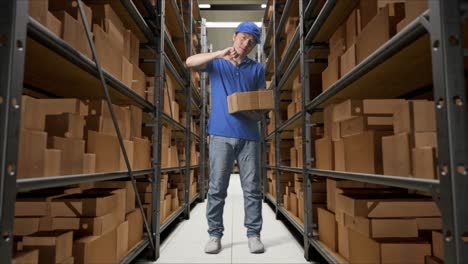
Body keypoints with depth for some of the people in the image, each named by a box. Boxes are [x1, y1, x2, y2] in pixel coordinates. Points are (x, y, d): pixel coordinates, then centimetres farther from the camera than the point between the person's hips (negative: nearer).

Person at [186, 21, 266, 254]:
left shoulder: (257, 69, 17)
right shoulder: (216, 63, 13)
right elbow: (190, 61, -5)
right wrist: (220, 54, -17)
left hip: (249, 135, 2)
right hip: (221, 134, -1)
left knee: (252, 187, 2)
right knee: (217, 187, 1)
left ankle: (254, 235, 13)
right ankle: (214, 235, 12)